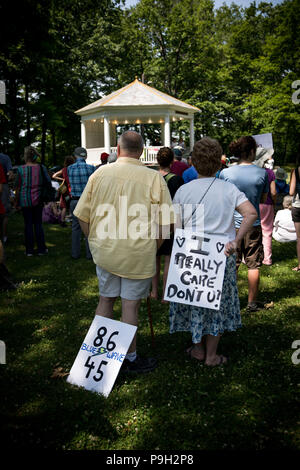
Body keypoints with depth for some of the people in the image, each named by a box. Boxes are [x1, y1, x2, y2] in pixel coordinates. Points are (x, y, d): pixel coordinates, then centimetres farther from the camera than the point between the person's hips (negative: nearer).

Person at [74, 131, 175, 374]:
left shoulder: (100, 173, -1)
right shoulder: (154, 177, -9)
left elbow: (83, 217, 3)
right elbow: (163, 225, -10)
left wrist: (97, 242, 15)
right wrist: (151, 249, 5)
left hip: (104, 251, 4)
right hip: (138, 254, -3)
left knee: (106, 299, 18)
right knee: (131, 305, 8)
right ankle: (130, 358, 23)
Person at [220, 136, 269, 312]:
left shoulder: (225, 173, -6)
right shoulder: (262, 173, -6)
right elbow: (264, 200, 4)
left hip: (231, 225, 1)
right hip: (253, 225, -1)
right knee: (254, 265, 11)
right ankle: (252, 302, 20)